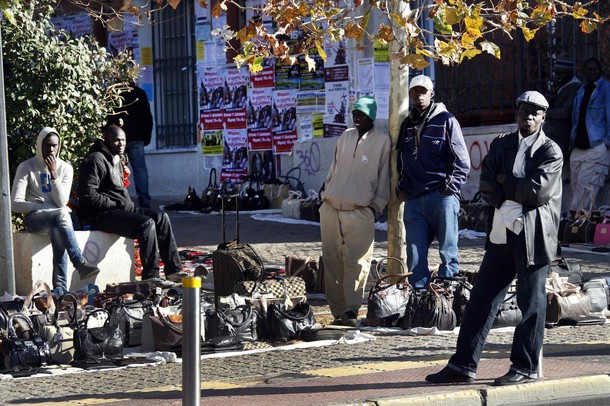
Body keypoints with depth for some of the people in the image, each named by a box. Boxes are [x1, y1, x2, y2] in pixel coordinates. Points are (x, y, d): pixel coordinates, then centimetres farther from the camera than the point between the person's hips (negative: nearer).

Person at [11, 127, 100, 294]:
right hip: (34, 218, -2)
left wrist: (53, 173, -13)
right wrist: (43, 207, -12)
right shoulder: (26, 167, 0)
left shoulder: (65, 168, 7)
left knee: (57, 230, -37)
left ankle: (60, 286, -44)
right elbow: (15, 203, -6)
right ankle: (80, 264, -45)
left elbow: (62, 202, -6)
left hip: (57, 218, 2)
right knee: (61, 215, -36)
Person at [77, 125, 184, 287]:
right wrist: (117, 204, -17)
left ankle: (173, 270, -2)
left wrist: (128, 205, 8)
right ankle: (150, 275, -23)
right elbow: (88, 195, -21)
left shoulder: (117, 160, 19)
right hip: (99, 214, -10)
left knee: (161, 218, -1)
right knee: (146, 223, -27)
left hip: (119, 209, 10)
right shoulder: (96, 160, -13)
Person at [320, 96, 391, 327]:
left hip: (360, 212, -4)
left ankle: (351, 310, -9)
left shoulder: (382, 141, 2)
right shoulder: (345, 137, 15)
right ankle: (337, 310, 7)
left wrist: (376, 206, -4)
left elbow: (384, 178, 2)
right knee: (332, 261, 2)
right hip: (331, 208, 5)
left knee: (356, 262, -11)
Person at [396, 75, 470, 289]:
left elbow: (462, 160, -2)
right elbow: (401, 161, 25)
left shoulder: (446, 120, 1)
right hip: (413, 200, 5)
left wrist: (450, 187, -10)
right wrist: (402, 188, 12)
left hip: (442, 197, -5)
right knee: (415, 255, 1)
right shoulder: (407, 124, 18)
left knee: (448, 251, -3)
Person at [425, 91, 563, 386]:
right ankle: (463, 365, 8)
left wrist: (504, 182, -4)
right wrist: (518, 190, -8)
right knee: (482, 298, 4)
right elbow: (487, 188, 3)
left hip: (533, 236, -5)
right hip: (503, 233, 5)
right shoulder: (501, 145, 13)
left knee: (531, 303, 1)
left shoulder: (551, 152, -1)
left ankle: (526, 368, 10)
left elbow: (538, 190, -15)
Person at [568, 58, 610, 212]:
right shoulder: (581, 91, 18)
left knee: (585, 190, -16)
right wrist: (572, 143, 14)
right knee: (575, 188, 4)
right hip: (578, 149, 7)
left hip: (596, 149, -7)